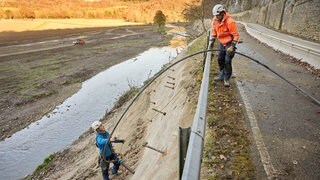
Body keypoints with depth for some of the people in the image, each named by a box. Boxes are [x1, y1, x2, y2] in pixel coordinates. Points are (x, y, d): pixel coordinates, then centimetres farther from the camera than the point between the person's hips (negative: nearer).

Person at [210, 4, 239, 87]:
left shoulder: (230, 22, -26)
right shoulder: (215, 20, -6)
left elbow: (236, 35, -21)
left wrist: (232, 46, -25)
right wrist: (212, 41, 8)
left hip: (229, 43, -7)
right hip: (222, 43, 7)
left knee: (227, 61, -10)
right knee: (220, 59, 11)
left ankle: (227, 78, 6)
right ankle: (222, 75, 28)